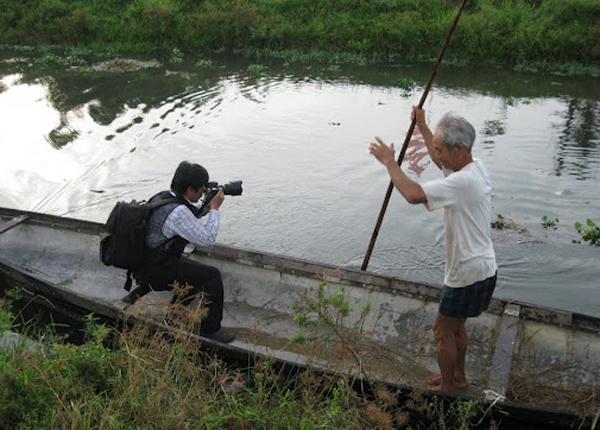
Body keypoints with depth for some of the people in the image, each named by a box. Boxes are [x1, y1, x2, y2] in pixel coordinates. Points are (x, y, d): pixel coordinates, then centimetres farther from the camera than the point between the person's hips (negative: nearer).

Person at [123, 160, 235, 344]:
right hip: (155, 272, -10)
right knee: (212, 276, -6)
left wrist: (206, 206, 8)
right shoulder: (178, 211, -26)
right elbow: (207, 238, -20)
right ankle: (210, 330, 4)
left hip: (142, 262, 10)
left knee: (196, 271, 26)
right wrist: (214, 208, -10)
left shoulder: (161, 197, 3)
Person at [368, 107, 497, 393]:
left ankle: (447, 386, 26)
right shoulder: (475, 167, 2)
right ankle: (458, 376, 43)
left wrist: (389, 162, -24)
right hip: (482, 269, 10)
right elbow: (441, 163, 24)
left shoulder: (464, 181, -29)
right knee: (456, 326, 26)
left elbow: (414, 194, -38)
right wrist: (422, 127, 24)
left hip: (469, 274, -10)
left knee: (443, 330, 9)